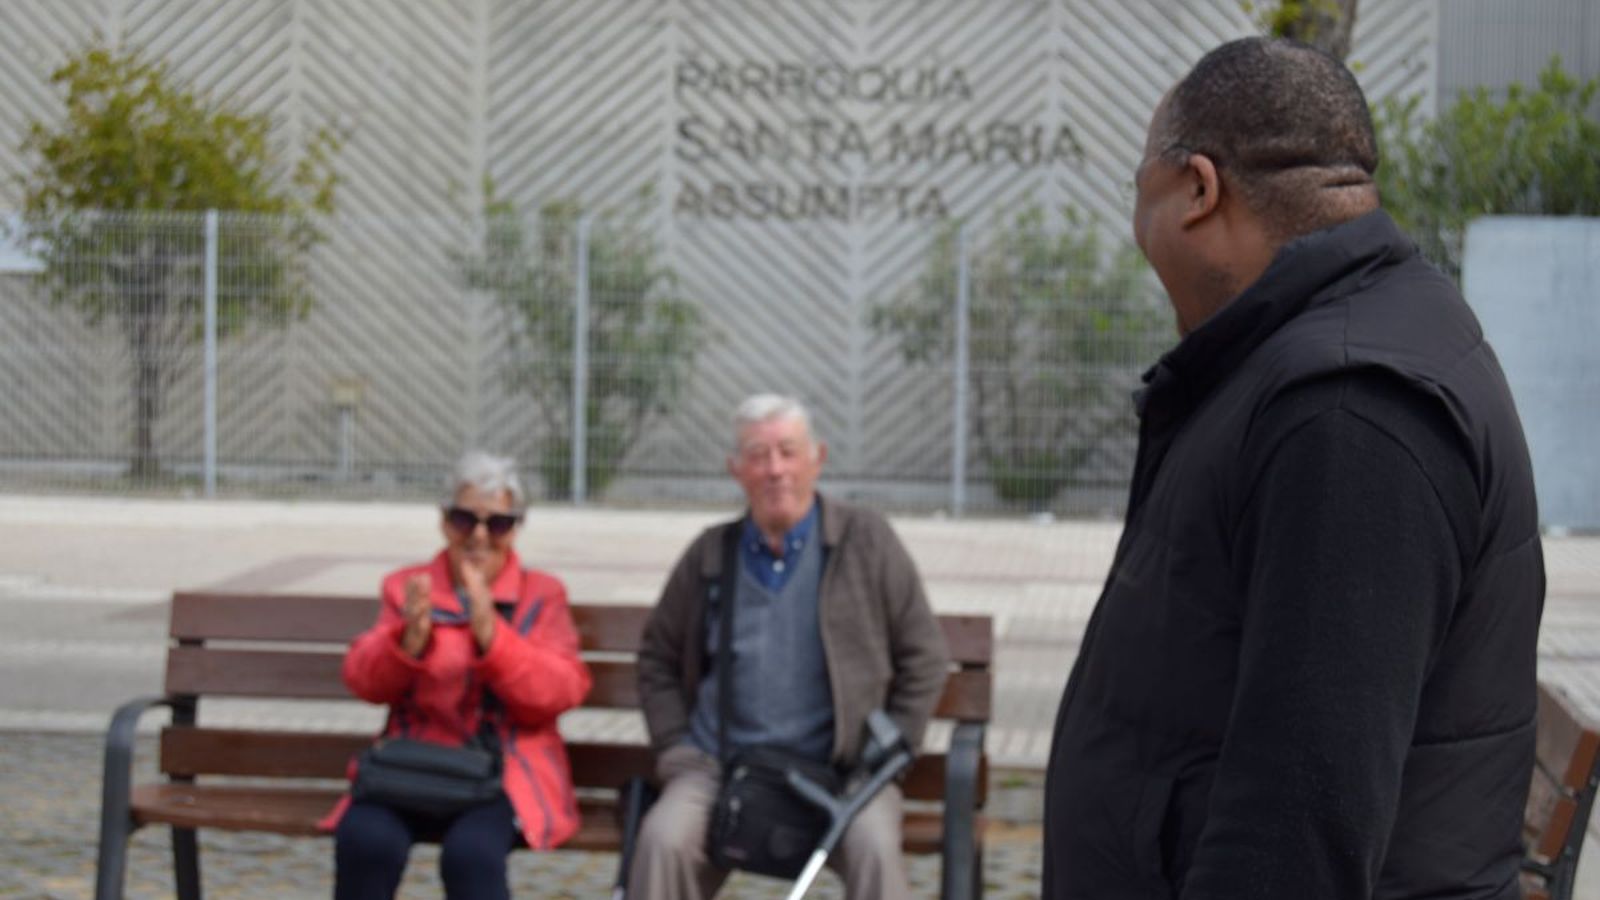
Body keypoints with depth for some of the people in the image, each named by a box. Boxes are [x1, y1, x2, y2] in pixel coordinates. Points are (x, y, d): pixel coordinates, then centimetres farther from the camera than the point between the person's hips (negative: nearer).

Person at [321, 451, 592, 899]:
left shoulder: (542, 594, 9)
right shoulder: (406, 587, 14)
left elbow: (560, 692, -5)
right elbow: (363, 681, 5)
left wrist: (490, 633, -20)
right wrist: (409, 639, -17)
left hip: (507, 772, -2)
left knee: (470, 853, -34)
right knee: (365, 841, -30)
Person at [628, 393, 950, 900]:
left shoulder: (866, 542, 5)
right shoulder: (710, 554, 11)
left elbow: (924, 658, 8)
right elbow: (657, 660, 22)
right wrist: (675, 748, 7)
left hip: (839, 768, -2)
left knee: (874, 848, -33)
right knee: (663, 839, -28)